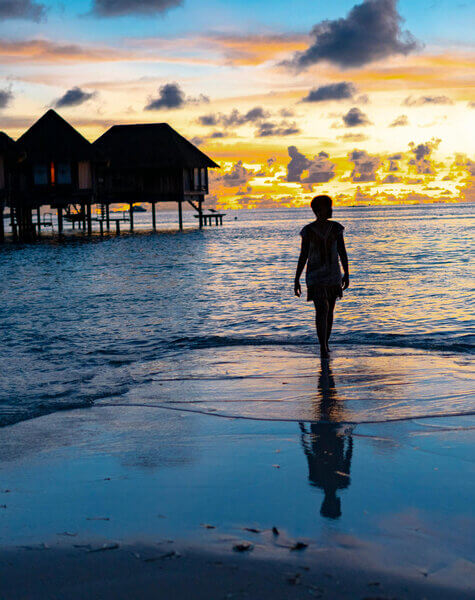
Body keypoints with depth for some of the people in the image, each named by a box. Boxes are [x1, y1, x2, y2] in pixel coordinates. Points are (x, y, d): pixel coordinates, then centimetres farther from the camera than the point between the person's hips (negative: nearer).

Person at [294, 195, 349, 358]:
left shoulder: (336, 228, 1)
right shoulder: (308, 230, -6)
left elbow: (342, 252, 3)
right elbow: (303, 256, -3)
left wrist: (346, 274, -1)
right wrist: (297, 280, -3)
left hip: (333, 274, 3)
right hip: (315, 275, -3)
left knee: (329, 310, 10)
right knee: (321, 309, -17)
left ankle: (326, 343, 26)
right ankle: (323, 347, -16)